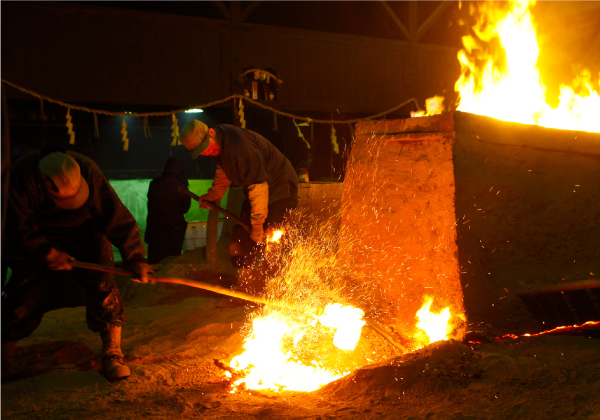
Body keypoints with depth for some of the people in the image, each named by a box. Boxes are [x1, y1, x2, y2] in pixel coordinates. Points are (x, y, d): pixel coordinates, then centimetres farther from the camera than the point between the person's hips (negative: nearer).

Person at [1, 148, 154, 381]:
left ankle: (112, 356, -2)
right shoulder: (22, 176, -30)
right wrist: (48, 254, -21)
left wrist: (134, 257, -30)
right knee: (22, 299, -4)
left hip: (85, 237, 0)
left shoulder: (88, 172, -30)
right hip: (38, 245, 0)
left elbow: (117, 217, -28)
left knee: (103, 290, -14)